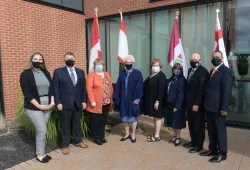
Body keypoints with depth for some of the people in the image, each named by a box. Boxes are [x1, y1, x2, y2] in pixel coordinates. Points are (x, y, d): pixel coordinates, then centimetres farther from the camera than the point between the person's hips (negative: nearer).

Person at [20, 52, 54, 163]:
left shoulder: (46, 73, 9)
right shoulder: (26, 74, -6)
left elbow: (51, 88, 8)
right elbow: (27, 93, -12)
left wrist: (52, 102, -5)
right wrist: (39, 106, -17)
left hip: (47, 106, 5)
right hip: (33, 107, -4)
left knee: (40, 130, 11)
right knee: (42, 130, -5)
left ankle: (40, 152, 22)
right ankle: (40, 155, 13)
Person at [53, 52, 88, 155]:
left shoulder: (81, 72, 9)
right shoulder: (58, 72, -2)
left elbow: (83, 87, 8)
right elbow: (55, 88, -5)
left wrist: (84, 101, 3)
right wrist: (58, 102, -11)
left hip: (78, 103, 4)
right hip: (65, 104, -3)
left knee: (77, 123, 15)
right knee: (65, 125, 7)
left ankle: (78, 141, 32)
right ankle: (65, 145, 21)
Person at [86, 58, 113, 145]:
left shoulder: (107, 74, 14)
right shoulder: (91, 75, -5)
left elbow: (110, 87, 15)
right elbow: (89, 89, -12)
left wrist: (111, 99, 9)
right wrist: (92, 101, -18)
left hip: (106, 103, 6)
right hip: (97, 103, -5)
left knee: (103, 120, 13)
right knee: (96, 121, 4)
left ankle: (102, 136, 28)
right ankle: (96, 138, 19)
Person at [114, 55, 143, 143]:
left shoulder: (137, 73, -6)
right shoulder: (122, 74, 5)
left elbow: (139, 87, -9)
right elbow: (118, 86, 5)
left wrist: (137, 98, -15)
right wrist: (117, 98, -1)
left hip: (133, 99, -4)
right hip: (123, 99, 4)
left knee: (133, 117, 8)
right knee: (125, 117, 12)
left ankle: (133, 135, 23)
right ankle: (127, 134, 27)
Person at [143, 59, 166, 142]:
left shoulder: (161, 75, -12)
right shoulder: (151, 75, 13)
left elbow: (161, 90, -20)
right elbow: (147, 87, 13)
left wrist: (157, 101, -23)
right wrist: (145, 99, 8)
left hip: (156, 101, -8)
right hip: (151, 100, 8)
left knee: (157, 117, 1)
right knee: (155, 117, 15)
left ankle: (157, 136, 10)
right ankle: (156, 134, 25)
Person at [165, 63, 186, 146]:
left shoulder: (181, 79, -12)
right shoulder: (172, 78, 10)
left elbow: (181, 94, -17)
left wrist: (177, 106, -20)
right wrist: (167, 101, 6)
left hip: (177, 103, -7)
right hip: (170, 103, 7)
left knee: (177, 121, 4)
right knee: (172, 120, 15)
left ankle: (178, 137, 19)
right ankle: (174, 136, 29)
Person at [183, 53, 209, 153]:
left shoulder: (203, 71, -15)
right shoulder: (190, 70, 12)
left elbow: (202, 89, -20)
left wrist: (197, 104, -21)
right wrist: (187, 100, 9)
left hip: (198, 103, -8)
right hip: (190, 102, 8)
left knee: (199, 124, 5)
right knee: (191, 124, 17)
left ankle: (199, 145, 18)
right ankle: (193, 141, 32)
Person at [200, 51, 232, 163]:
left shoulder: (225, 71, -10)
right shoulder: (212, 71, 16)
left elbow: (227, 90, -16)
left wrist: (224, 108, -20)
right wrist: (206, 103, 9)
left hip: (218, 107, -8)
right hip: (209, 106, 8)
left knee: (220, 130, 3)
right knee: (211, 130, 15)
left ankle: (222, 153, 14)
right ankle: (212, 149, 28)